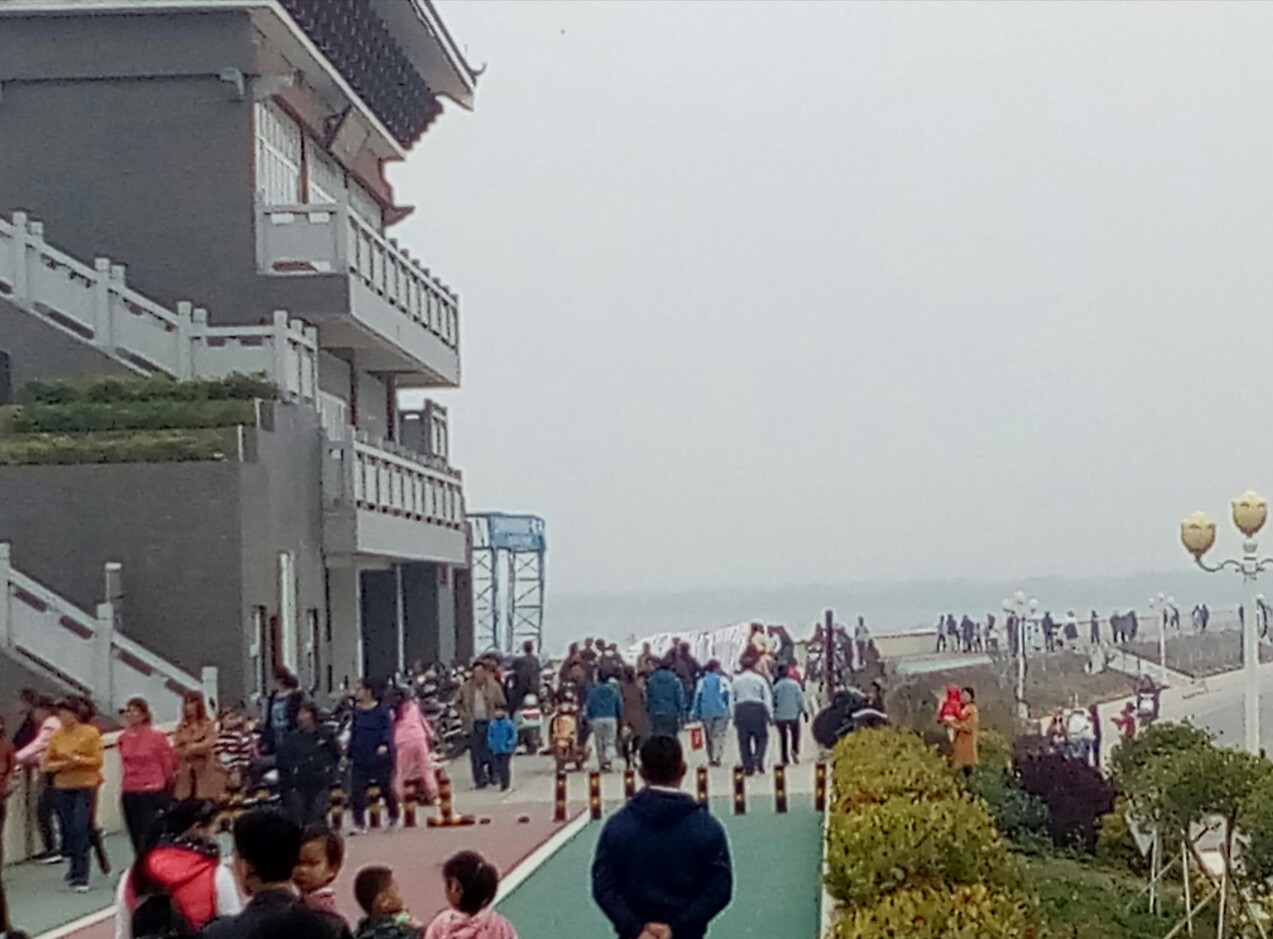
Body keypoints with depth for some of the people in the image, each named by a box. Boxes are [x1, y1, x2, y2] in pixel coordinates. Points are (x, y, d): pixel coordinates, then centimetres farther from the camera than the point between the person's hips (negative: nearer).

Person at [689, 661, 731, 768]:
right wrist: (730, 711, 0)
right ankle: (716, 757, -16)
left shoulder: (702, 681, 6)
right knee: (719, 735, -3)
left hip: (706, 714, 2)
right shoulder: (723, 680, 0)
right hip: (721, 713, -2)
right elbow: (728, 697, -3)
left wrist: (694, 714, 10)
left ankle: (711, 758, 15)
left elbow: (697, 698, 6)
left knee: (709, 736, 14)